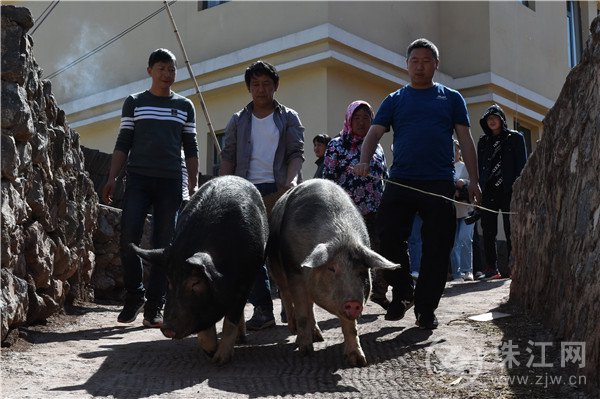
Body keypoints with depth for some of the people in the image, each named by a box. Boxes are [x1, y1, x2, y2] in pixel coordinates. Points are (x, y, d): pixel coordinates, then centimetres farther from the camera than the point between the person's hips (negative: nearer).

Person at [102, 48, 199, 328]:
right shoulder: (134, 102, 12)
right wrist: (112, 178, -1)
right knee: (128, 237, -13)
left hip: (171, 181, 1)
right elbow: (123, 144, 9)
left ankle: (154, 308, 2)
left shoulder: (185, 106, 15)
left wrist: (193, 184, 5)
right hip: (138, 179, -1)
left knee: (164, 243, -2)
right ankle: (135, 295, 8)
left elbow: (190, 148, 14)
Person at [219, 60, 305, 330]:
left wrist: (292, 179, -17)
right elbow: (228, 157, 13)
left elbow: (296, 153, 2)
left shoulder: (289, 118, 12)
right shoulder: (238, 121, 17)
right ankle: (262, 308, 3)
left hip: (279, 189, -2)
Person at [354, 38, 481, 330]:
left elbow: (465, 140, 10)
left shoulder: (451, 98, 13)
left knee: (437, 249, 0)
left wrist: (474, 180, 1)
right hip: (400, 182, 1)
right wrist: (364, 161, -16)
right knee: (389, 239, -6)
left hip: (439, 184, 0)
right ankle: (403, 292, 16)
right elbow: (374, 133, 4)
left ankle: (426, 308, 11)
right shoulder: (395, 100, 14)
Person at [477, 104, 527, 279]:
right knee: (488, 231, -2)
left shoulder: (515, 138, 8)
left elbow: (522, 164, 1)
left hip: (509, 191, -3)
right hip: (488, 191, 3)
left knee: (511, 230, -2)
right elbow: (479, 166, 16)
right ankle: (491, 267, 0)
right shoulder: (483, 141, 18)